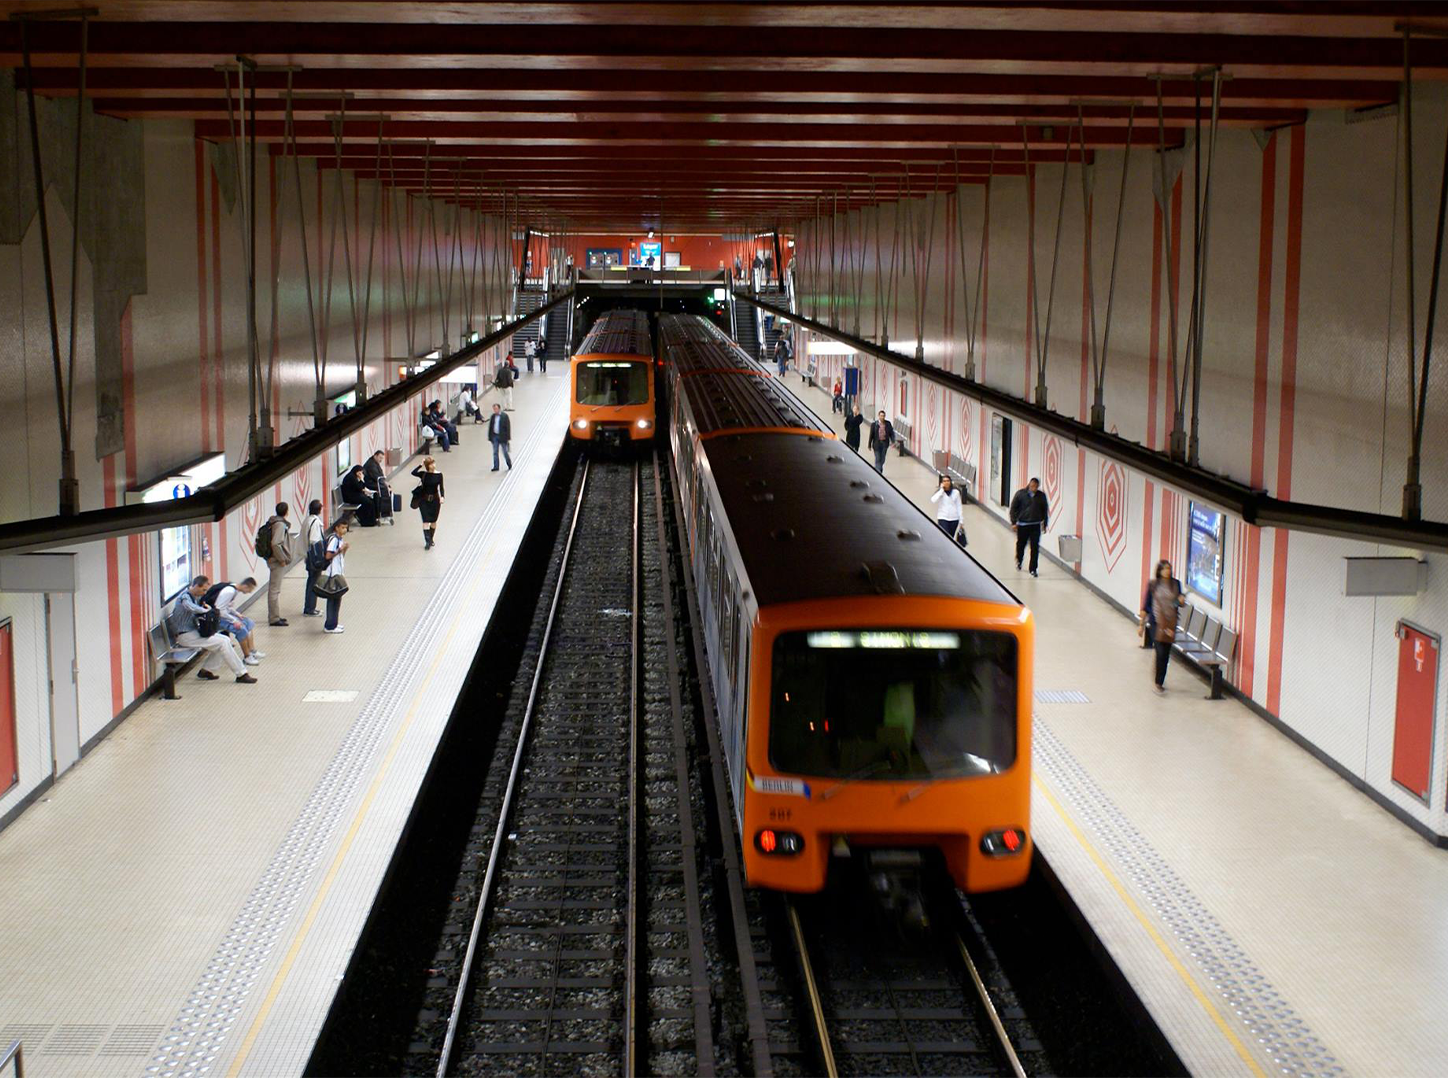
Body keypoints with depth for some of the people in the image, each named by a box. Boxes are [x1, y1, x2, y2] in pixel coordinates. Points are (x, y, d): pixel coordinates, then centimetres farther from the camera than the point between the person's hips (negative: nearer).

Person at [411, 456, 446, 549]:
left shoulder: (439, 474, -4)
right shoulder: (423, 474, -4)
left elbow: (441, 488, -3)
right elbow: (413, 472, -21)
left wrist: (442, 496, -18)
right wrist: (421, 465, -23)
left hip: (435, 500, 1)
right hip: (424, 500, -1)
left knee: (433, 521, 11)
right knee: (425, 521, -8)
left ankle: (431, 539, 30)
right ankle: (427, 542, -9)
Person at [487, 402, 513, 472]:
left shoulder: (504, 416, -8)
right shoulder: (493, 416, 6)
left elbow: (508, 426, -9)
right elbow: (490, 426, 11)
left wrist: (508, 437, -13)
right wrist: (489, 436, 6)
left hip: (502, 436, -4)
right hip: (495, 436, 5)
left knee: (505, 452, 3)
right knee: (495, 452, 5)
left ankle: (509, 465, 22)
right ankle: (496, 466, 11)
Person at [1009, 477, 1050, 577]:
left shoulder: (1041, 495, 0)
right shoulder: (1020, 494, -7)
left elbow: (1045, 510, 12)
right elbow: (1013, 508, -2)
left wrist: (1044, 523, 12)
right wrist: (1013, 522, -6)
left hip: (1035, 525, 1)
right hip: (1022, 525, -1)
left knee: (1035, 548, -4)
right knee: (1021, 545, 15)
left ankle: (1033, 569, 3)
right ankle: (1018, 561, 43)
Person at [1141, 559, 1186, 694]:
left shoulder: (1175, 584, 2)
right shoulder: (1153, 584, -4)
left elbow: (1179, 602, 12)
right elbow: (1146, 605, 1)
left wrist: (1181, 602, -12)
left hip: (1170, 623, 3)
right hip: (1156, 622, -3)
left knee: (1166, 654, 9)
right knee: (1160, 652, -12)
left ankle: (1160, 682, 24)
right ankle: (1159, 684, -2)